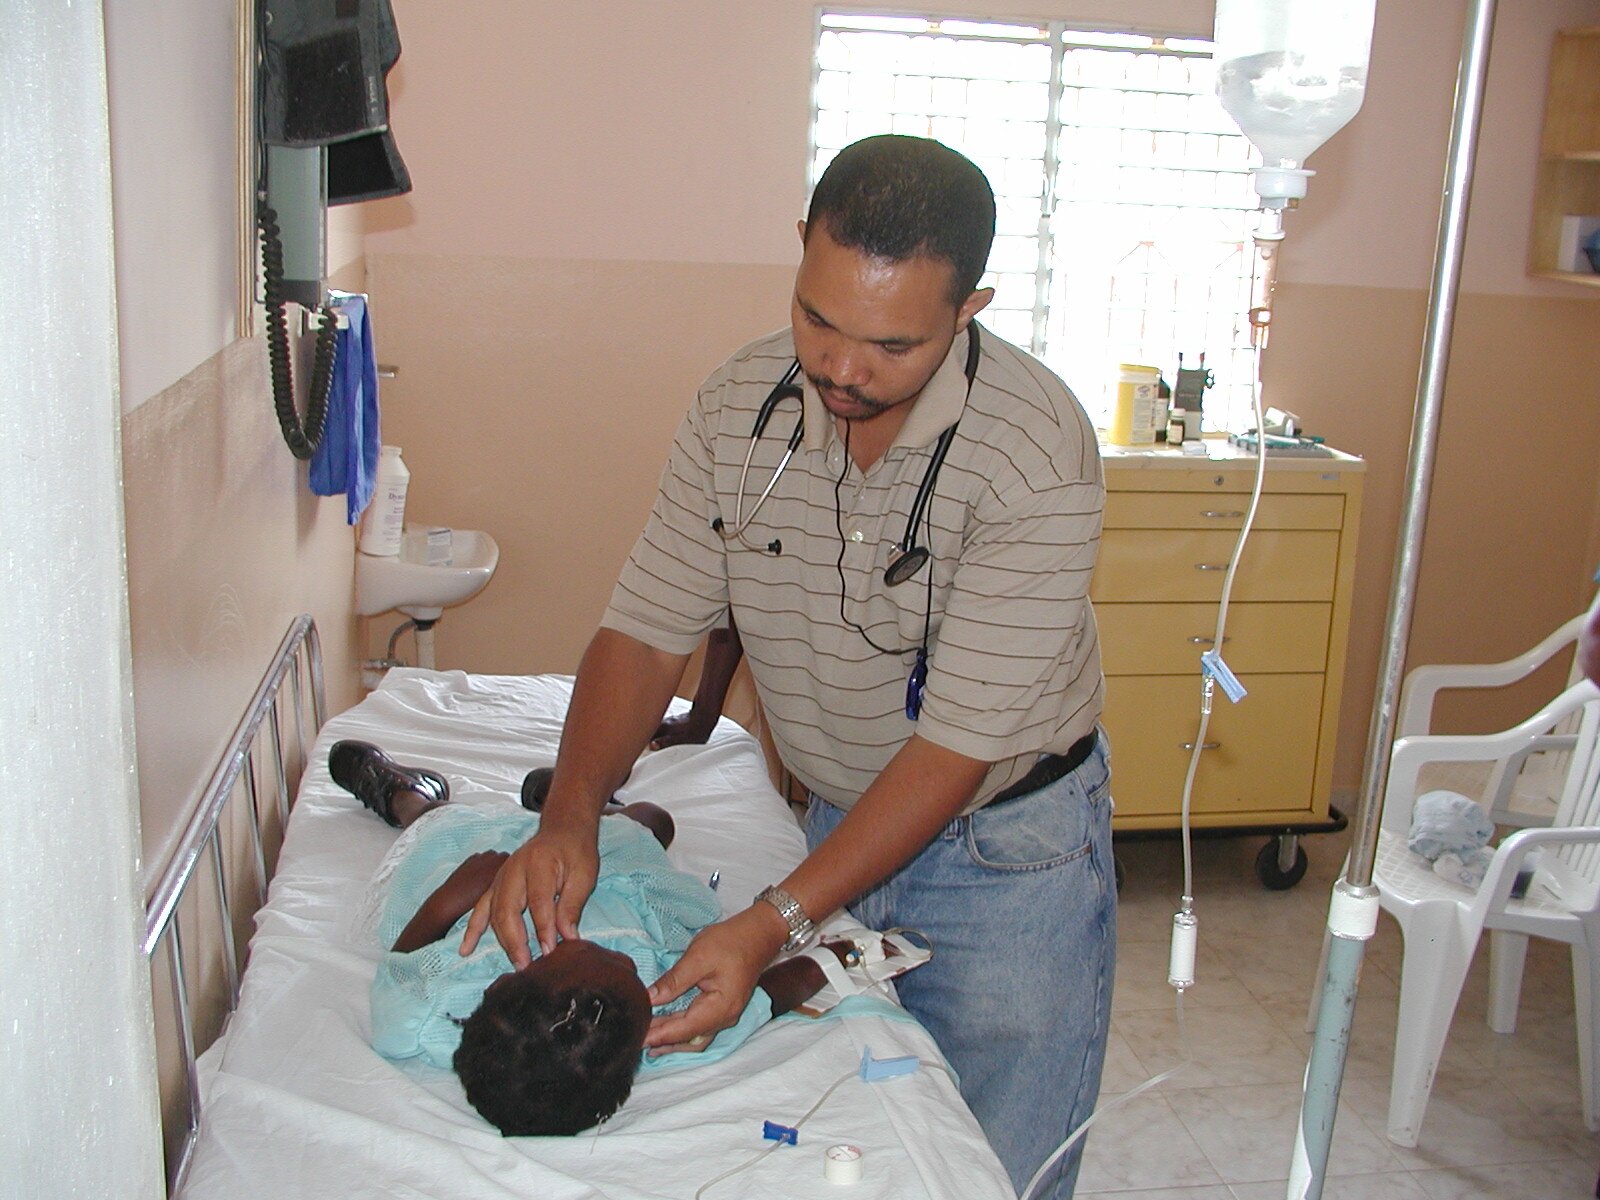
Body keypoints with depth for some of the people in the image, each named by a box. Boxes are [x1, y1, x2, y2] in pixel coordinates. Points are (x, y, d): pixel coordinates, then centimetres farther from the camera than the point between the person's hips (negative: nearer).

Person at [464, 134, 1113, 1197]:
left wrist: (776, 924, -33)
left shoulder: (1038, 452, -27)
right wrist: (571, 816, -24)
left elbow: (958, 743, -27)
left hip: (1010, 845, -4)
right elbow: (648, 629, -8)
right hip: (840, 821, 4)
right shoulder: (739, 407, -11)